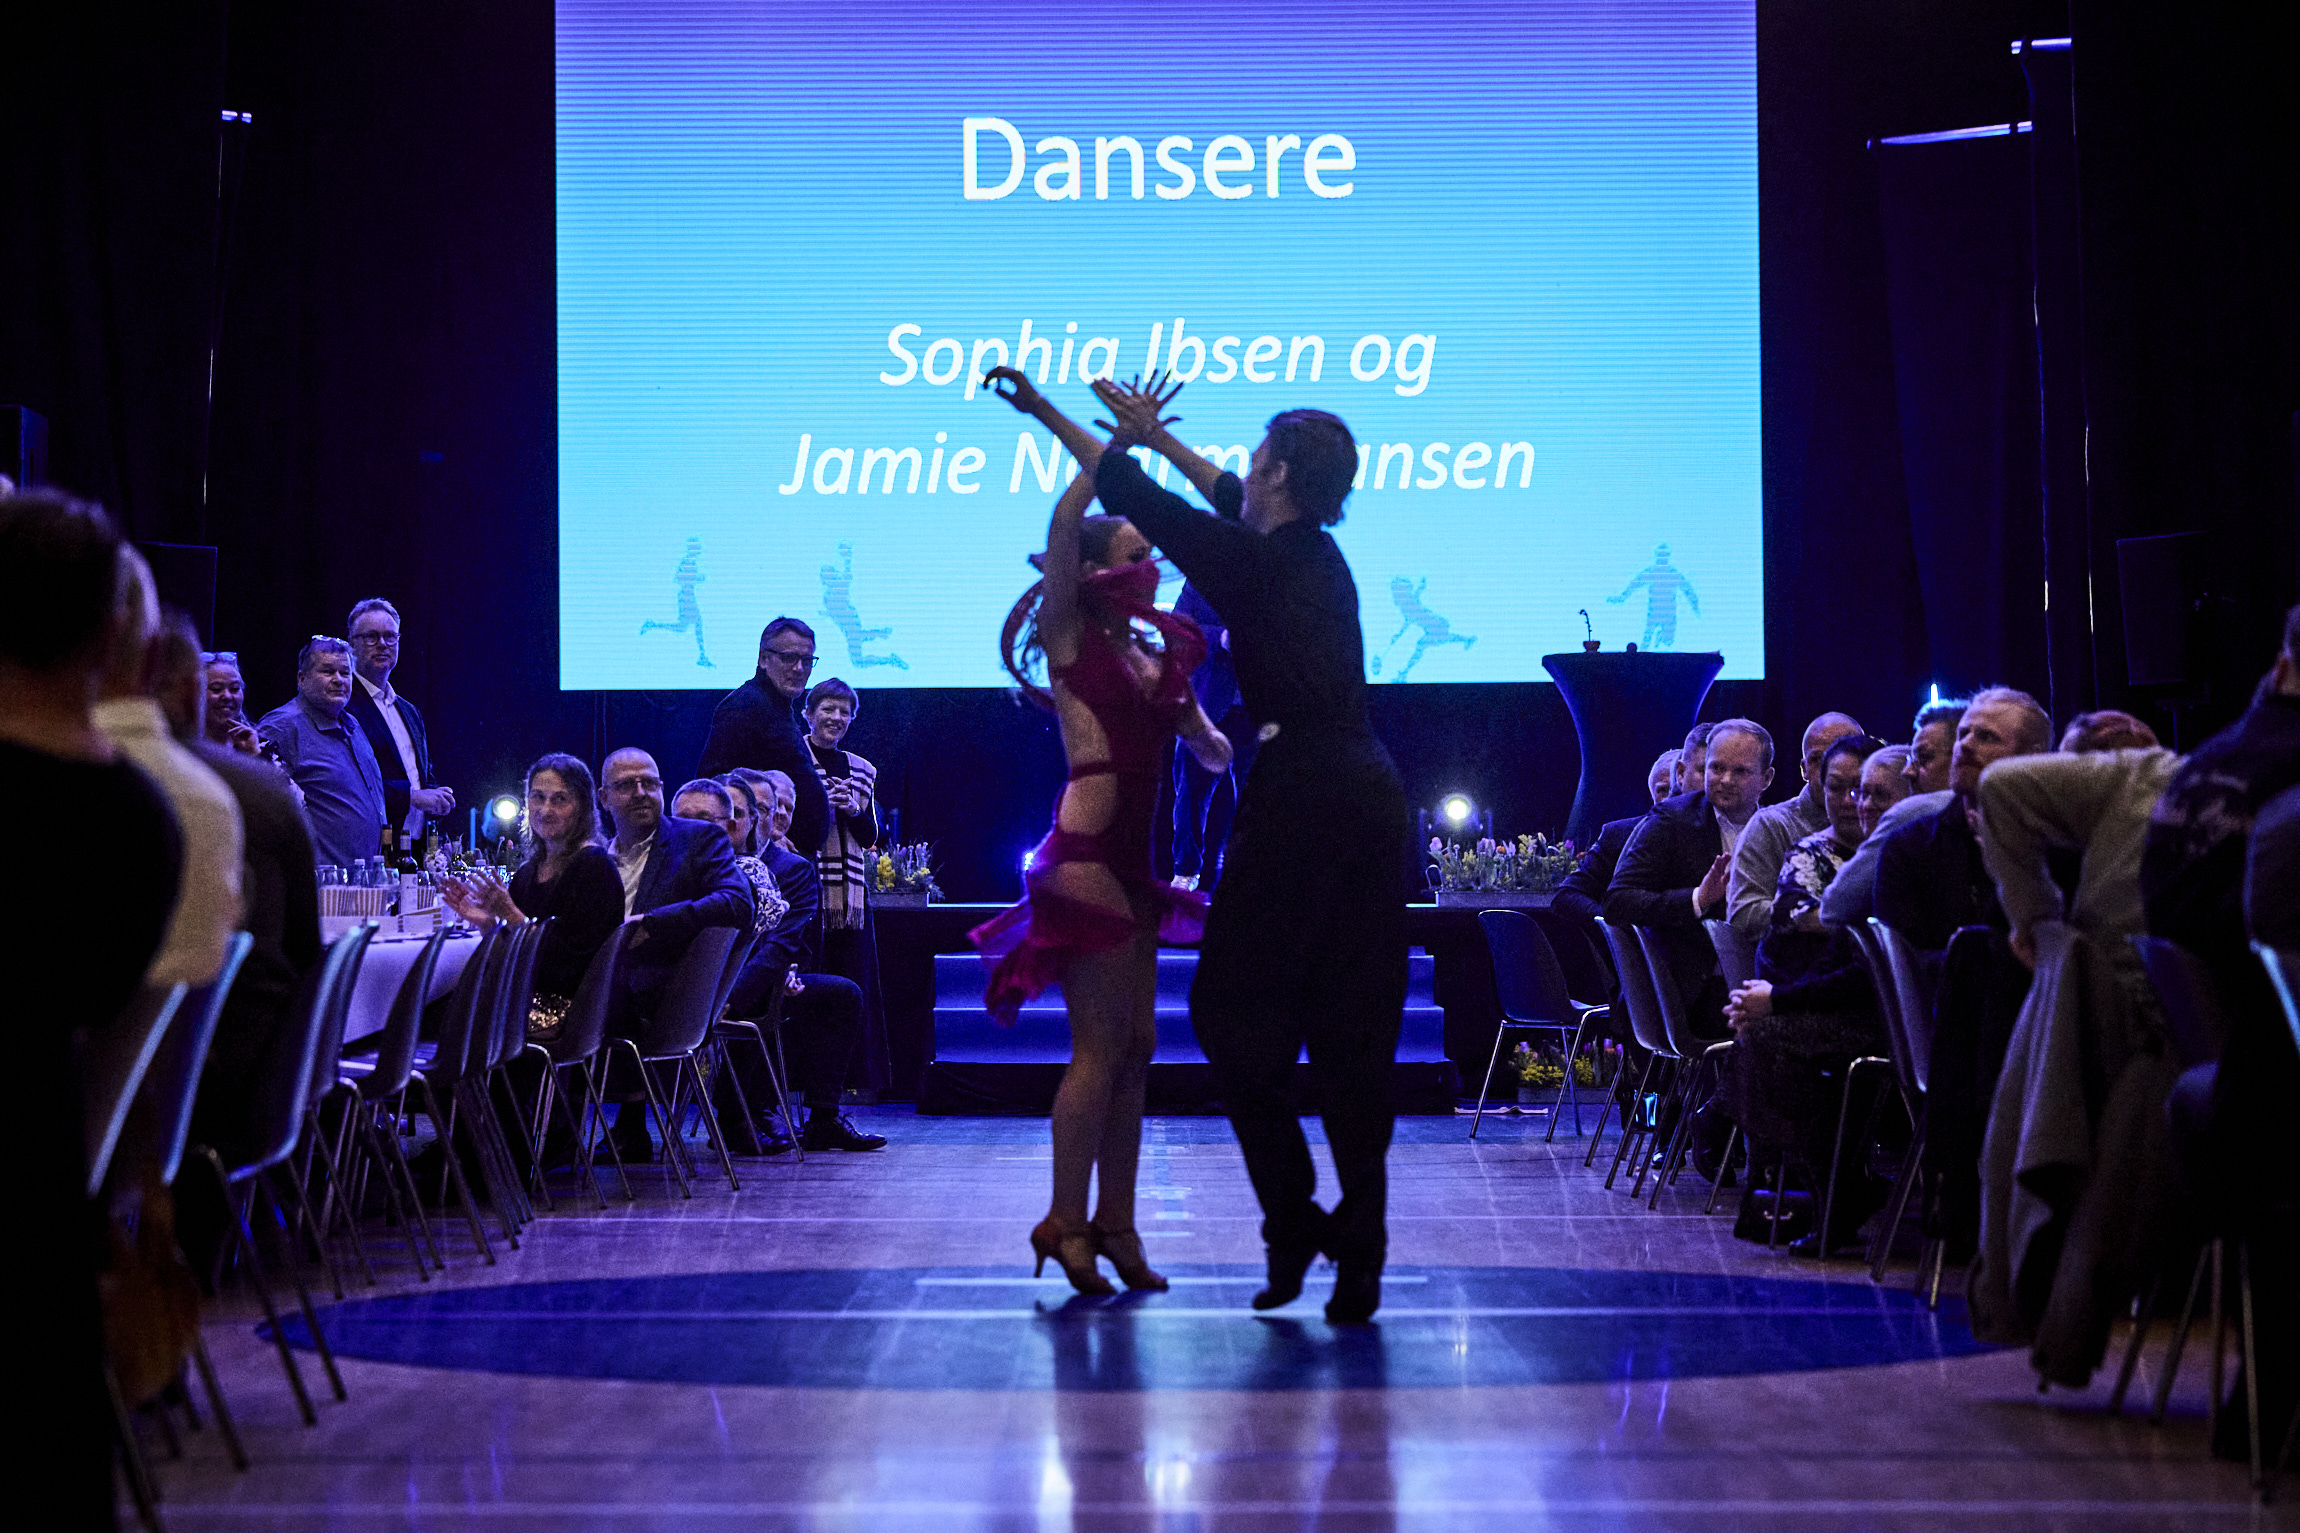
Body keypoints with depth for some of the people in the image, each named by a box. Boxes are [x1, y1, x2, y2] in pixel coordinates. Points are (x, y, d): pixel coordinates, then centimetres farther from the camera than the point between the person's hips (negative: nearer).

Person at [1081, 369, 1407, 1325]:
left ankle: (1292, 1219, 3)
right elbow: (1233, 504, 33)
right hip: (1371, 806, 7)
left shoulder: (1251, 565, -7)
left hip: (1300, 807, -7)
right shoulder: (1320, 557, 14)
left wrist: (1049, 412, 13)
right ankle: (1360, 1256, 5)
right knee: (1353, 1037, 7)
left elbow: (1129, 494, 1)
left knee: (1233, 1008, 7)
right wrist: (1155, 434, 42)